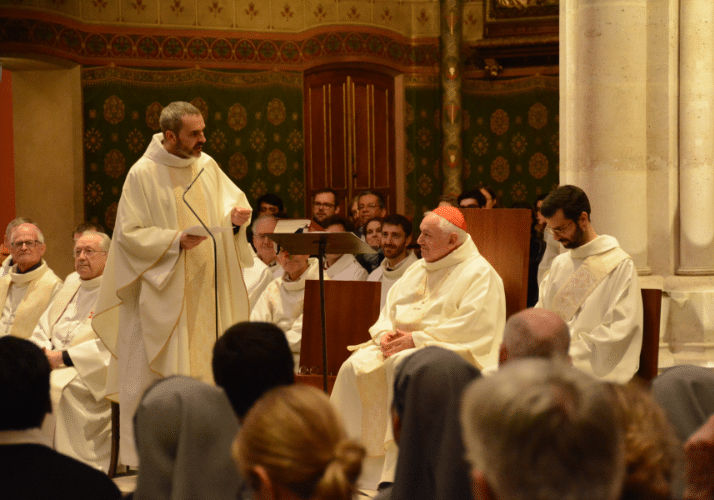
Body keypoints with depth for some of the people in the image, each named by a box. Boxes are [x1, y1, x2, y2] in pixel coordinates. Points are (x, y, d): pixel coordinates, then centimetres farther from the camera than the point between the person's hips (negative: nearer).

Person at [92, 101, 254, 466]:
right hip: (164, 294, -5)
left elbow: (231, 201, 16)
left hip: (207, 290, 6)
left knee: (206, 364, 5)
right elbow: (129, 233, -11)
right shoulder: (143, 174, -9)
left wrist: (235, 218, -8)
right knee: (158, 372, -4)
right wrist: (176, 240, -21)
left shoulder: (206, 166, 7)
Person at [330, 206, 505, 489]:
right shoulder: (417, 270, 20)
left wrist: (417, 338, -19)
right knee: (355, 368, -18)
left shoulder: (479, 274, -6)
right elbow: (390, 308, 23)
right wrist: (386, 333, -1)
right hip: (403, 346, 8)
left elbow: (473, 328, -18)